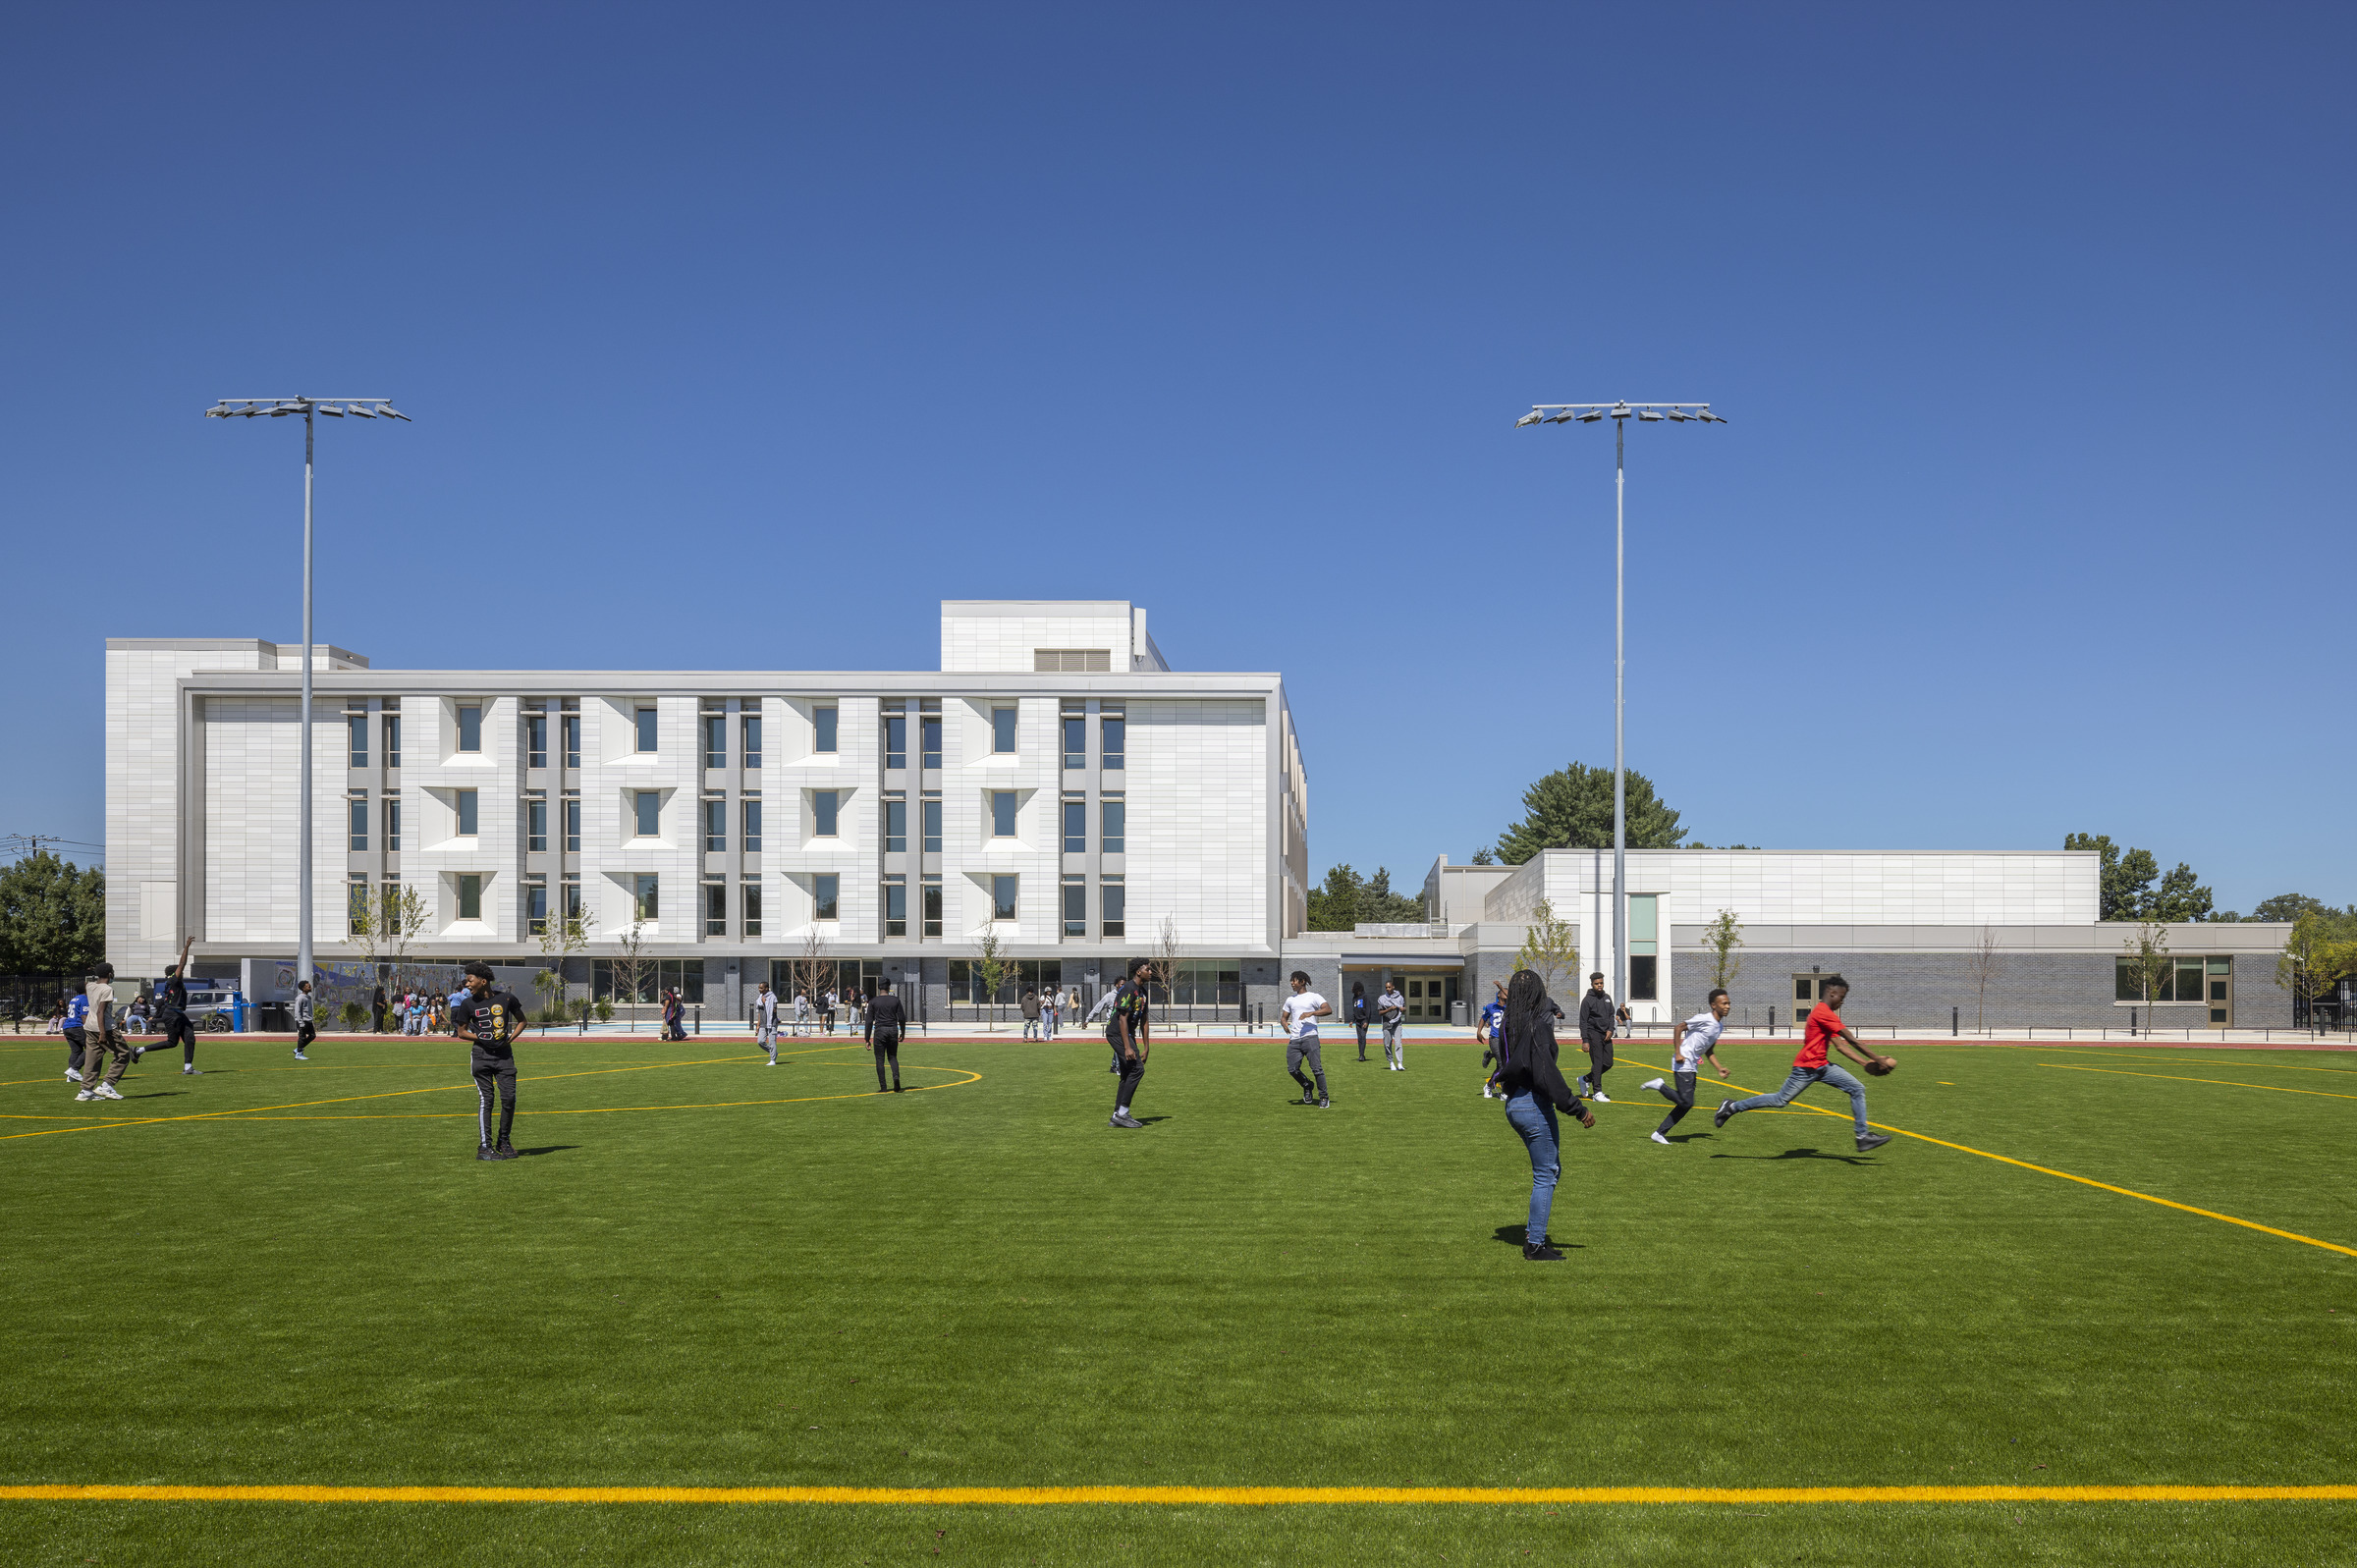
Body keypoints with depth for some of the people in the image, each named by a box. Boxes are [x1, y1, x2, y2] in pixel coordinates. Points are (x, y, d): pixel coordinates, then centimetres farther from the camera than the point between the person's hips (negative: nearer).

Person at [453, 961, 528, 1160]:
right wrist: (481, 1037, -4)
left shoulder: (507, 998, 1)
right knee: (485, 1099, -6)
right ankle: (485, 1146, -3)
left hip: (504, 1054, 1)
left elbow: (521, 1020, 14)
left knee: (509, 1098, -2)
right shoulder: (467, 1003, 1)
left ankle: (503, 1141, 16)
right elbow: (461, 1030, 10)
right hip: (482, 1055, -1)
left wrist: (511, 1037, -1)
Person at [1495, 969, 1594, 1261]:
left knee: (1552, 1169, 20)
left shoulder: (1510, 1024, 7)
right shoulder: (1539, 1024, -17)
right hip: (1535, 1105, -8)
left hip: (1513, 1104, 9)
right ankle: (1535, 1245, 5)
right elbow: (1546, 1072, -23)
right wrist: (1578, 1109, -21)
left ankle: (1533, 1231, 20)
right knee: (1545, 1176, 1)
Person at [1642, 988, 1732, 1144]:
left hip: (1692, 1067, 9)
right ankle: (1659, 1085, 2)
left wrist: (1719, 1069, 12)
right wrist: (1678, 1053, -16)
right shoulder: (1704, 1019, -14)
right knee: (1686, 1102, -16)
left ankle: (1660, 1133, 15)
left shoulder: (1719, 1026, 14)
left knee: (1685, 1104, 8)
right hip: (1683, 1064, -9)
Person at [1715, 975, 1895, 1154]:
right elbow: (1852, 1041, -18)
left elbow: (1840, 1045, 13)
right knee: (1781, 1100, -2)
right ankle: (1733, 1107, 12)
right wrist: (1878, 1060, -16)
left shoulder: (1826, 1015, 15)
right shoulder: (1823, 1013, -17)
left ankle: (1863, 1137, 1)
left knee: (1858, 1089, 1)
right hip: (1806, 1067, -10)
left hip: (1822, 1066, 10)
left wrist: (1865, 1063, 6)